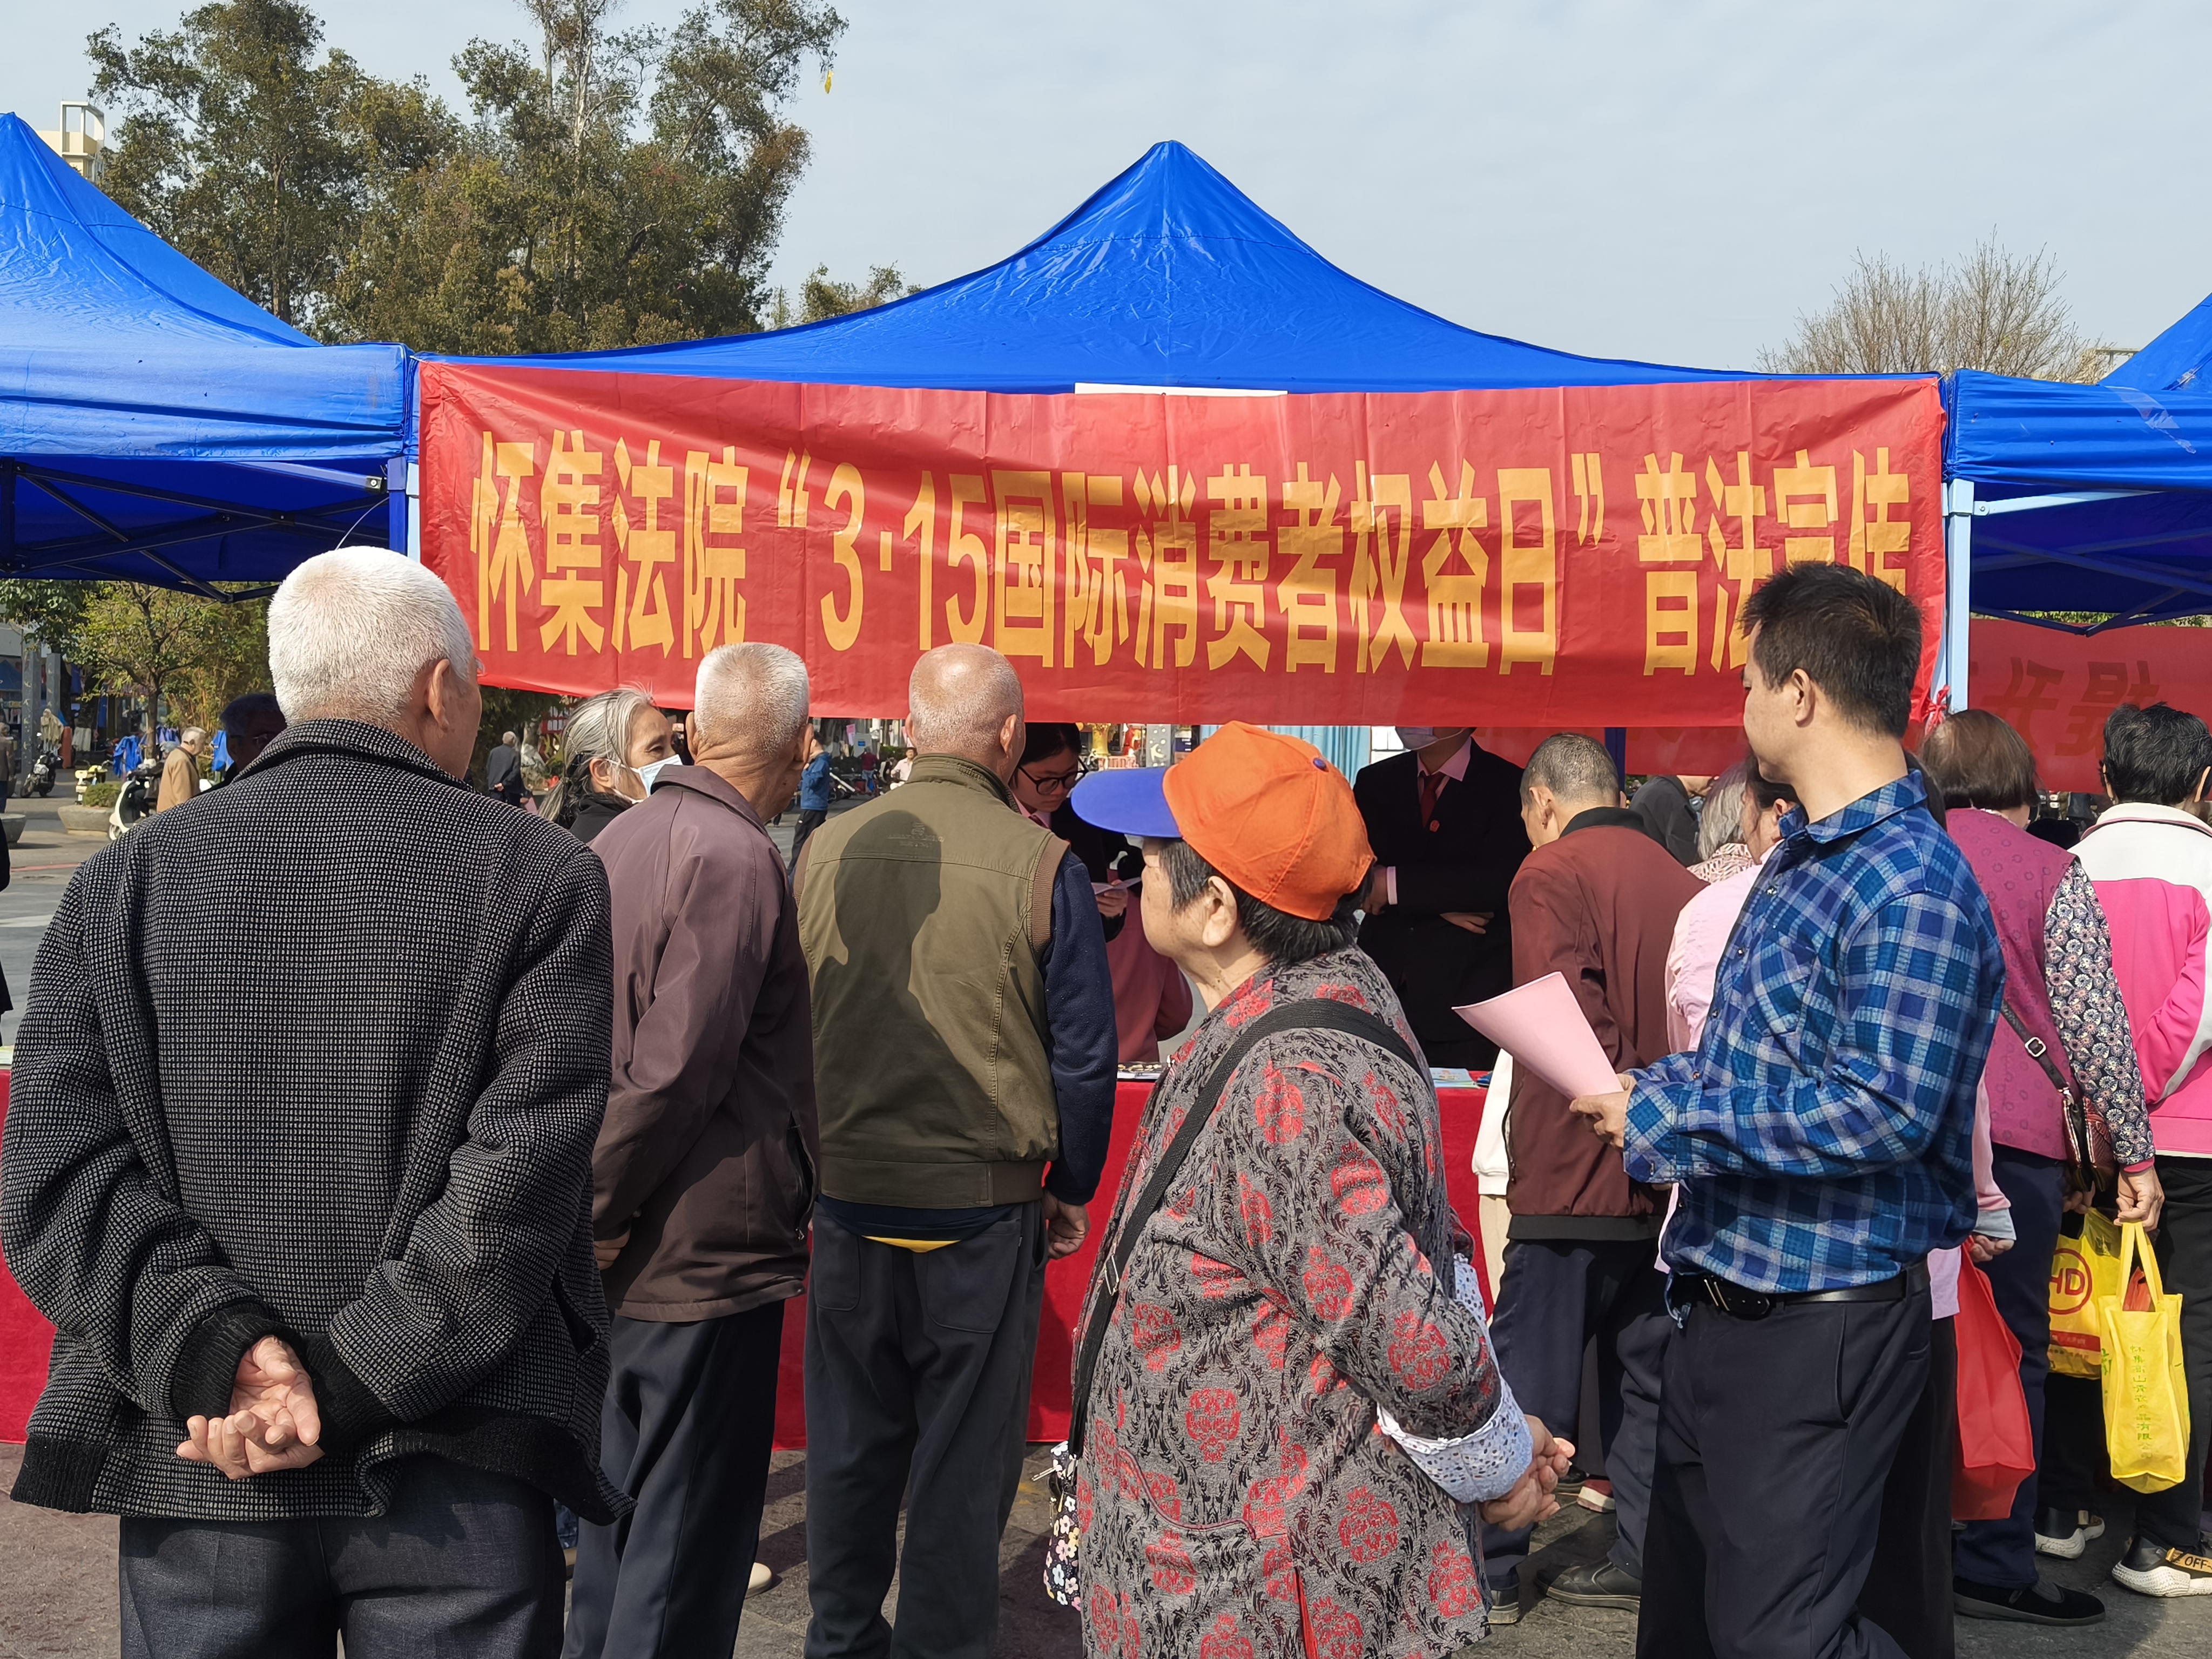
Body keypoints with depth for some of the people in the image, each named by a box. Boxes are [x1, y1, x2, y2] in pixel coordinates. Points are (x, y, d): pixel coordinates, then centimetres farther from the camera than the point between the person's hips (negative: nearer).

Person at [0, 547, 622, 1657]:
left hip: (199, 1482, 3)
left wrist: (220, 1354, -14)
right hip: (459, 1479, -2)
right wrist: (348, 1390, -15)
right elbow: (519, 1183, -16)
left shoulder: (124, 884, 2)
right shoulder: (542, 878, -6)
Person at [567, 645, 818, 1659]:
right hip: (706, 1249, -9)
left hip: (631, 1255, 9)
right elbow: (675, 1073, -24)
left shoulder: (624, 836, 8)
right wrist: (597, 1217, -13)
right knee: (687, 1540, 2)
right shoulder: (735, 860, -19)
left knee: (625, 1499, 22)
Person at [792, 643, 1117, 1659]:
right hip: (983, 1206, -3)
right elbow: (1085, 1049, -6)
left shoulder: (826, 851, -2)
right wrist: (1072, 1187, 8)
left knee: (848, 1443, 17)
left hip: (847, 1199, 3)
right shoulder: (1039, 866, -12)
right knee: (963, 1457, 9)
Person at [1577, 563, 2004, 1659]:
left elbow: (1885, 1111, -28)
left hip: (1820, 1331, -10)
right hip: (1723, 1309, 10)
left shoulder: (1913, 889, -21)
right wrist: (1646, 1092, 6)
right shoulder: (1797, 857, 10)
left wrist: (1664, 1115, -22)